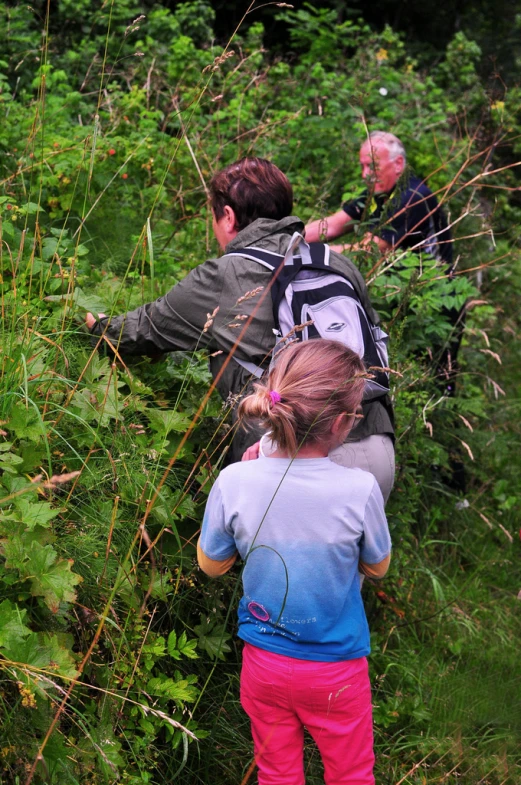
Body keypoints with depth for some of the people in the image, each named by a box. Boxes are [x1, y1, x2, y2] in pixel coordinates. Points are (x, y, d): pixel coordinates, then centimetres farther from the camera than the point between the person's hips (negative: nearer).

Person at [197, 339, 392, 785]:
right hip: (336, 670, -2)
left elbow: (212, 565, -2)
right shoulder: (359, 489, -26)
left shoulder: (235, 482, -21)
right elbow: (377, 568, -6)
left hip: (263, 662, 2)